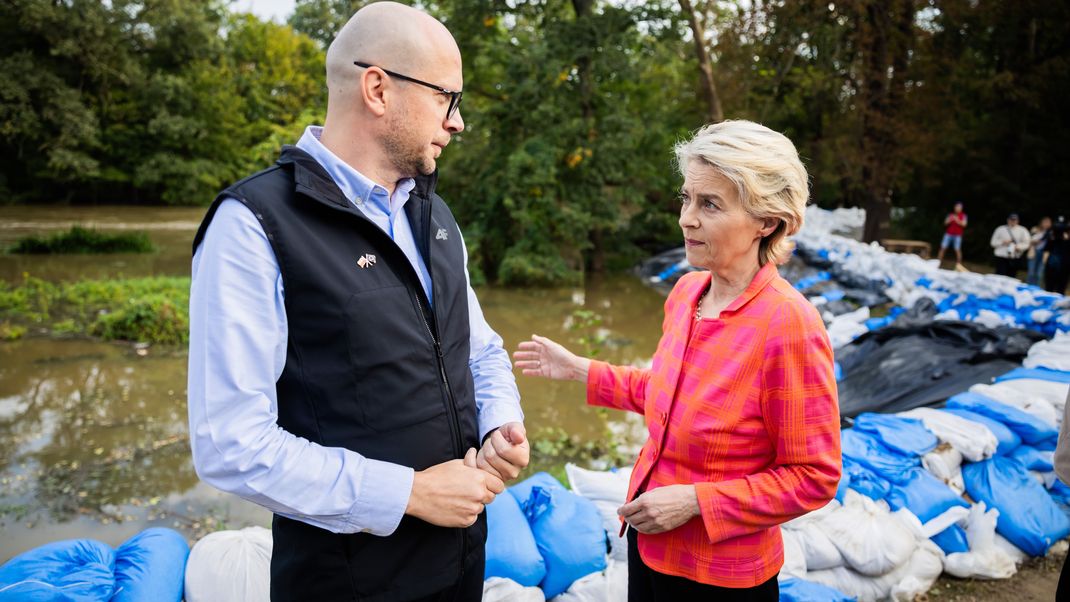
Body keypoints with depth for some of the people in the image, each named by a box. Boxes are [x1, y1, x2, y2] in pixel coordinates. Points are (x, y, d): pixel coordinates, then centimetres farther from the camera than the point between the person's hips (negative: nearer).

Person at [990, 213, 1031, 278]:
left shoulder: (1022, 230, 7)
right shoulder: (1000, 229, 6)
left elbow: (1026, 243, 3)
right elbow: (993, 242, 5)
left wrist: (1019, 247, -17)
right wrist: (1002, 242, -12)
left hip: (1015, 259, 2)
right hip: (1001, 258, -2)